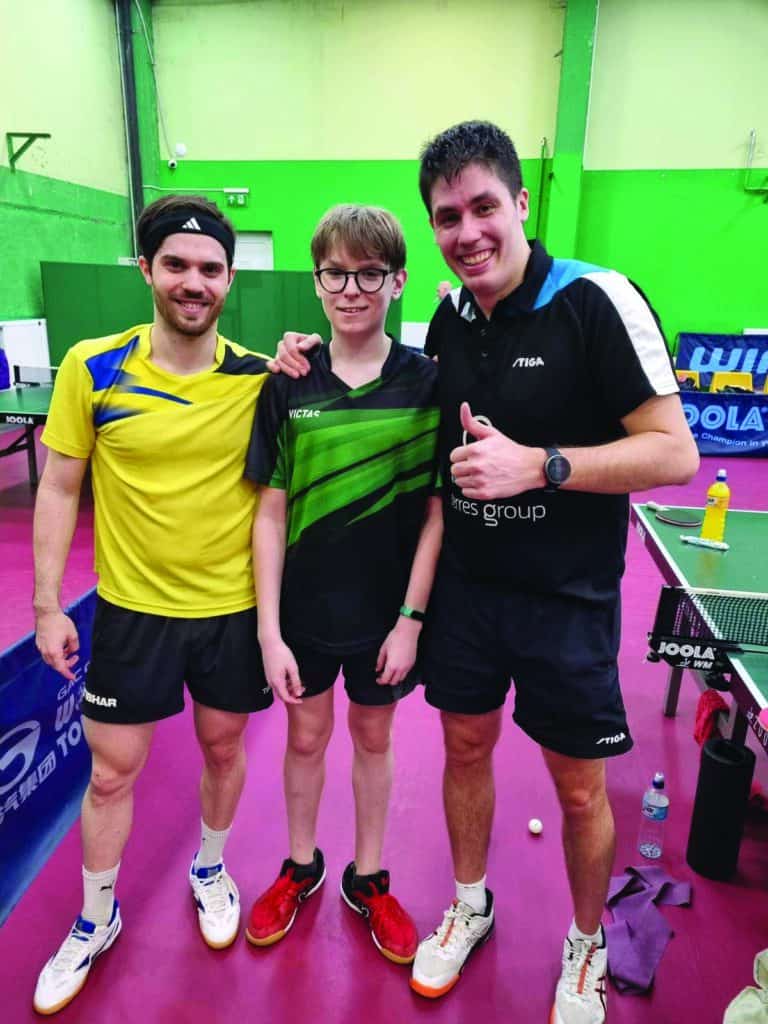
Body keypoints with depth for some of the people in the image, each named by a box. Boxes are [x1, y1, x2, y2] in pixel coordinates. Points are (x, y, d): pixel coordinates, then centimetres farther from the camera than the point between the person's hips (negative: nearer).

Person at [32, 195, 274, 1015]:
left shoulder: (259, 379, -8)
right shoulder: (91, 368, -9)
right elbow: (58, 490, -3)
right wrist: (47, 606, -3)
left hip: (234, 609, 1)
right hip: (132, 609, 0)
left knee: (224, 748, 19)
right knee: (111, 772, 13)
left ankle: (209, 870, 49)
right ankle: (96, 919, 40)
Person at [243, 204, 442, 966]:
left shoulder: (427, 383, -9)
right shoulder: (287, 387, -7)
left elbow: (437, 511, -7)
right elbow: (270, 514, -6)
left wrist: (411, 619, -9)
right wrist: (268, 631, -8)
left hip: (386, 610, -1)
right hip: (303, 608, 1)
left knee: (373, 737, 19)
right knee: (306, 736, 19)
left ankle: (368, 880, 43)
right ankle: (300, 867, 46)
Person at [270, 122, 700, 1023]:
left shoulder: (596, 300, -16)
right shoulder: (448, 315, 2)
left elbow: (675, 452, -17)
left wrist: (538, 465, -29)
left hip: (565, 598, -4)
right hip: (463, 584, 5)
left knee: (579, 787, 11)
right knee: (466, 748, 19)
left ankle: (586, 946, 41)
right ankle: (470, 906, 46)